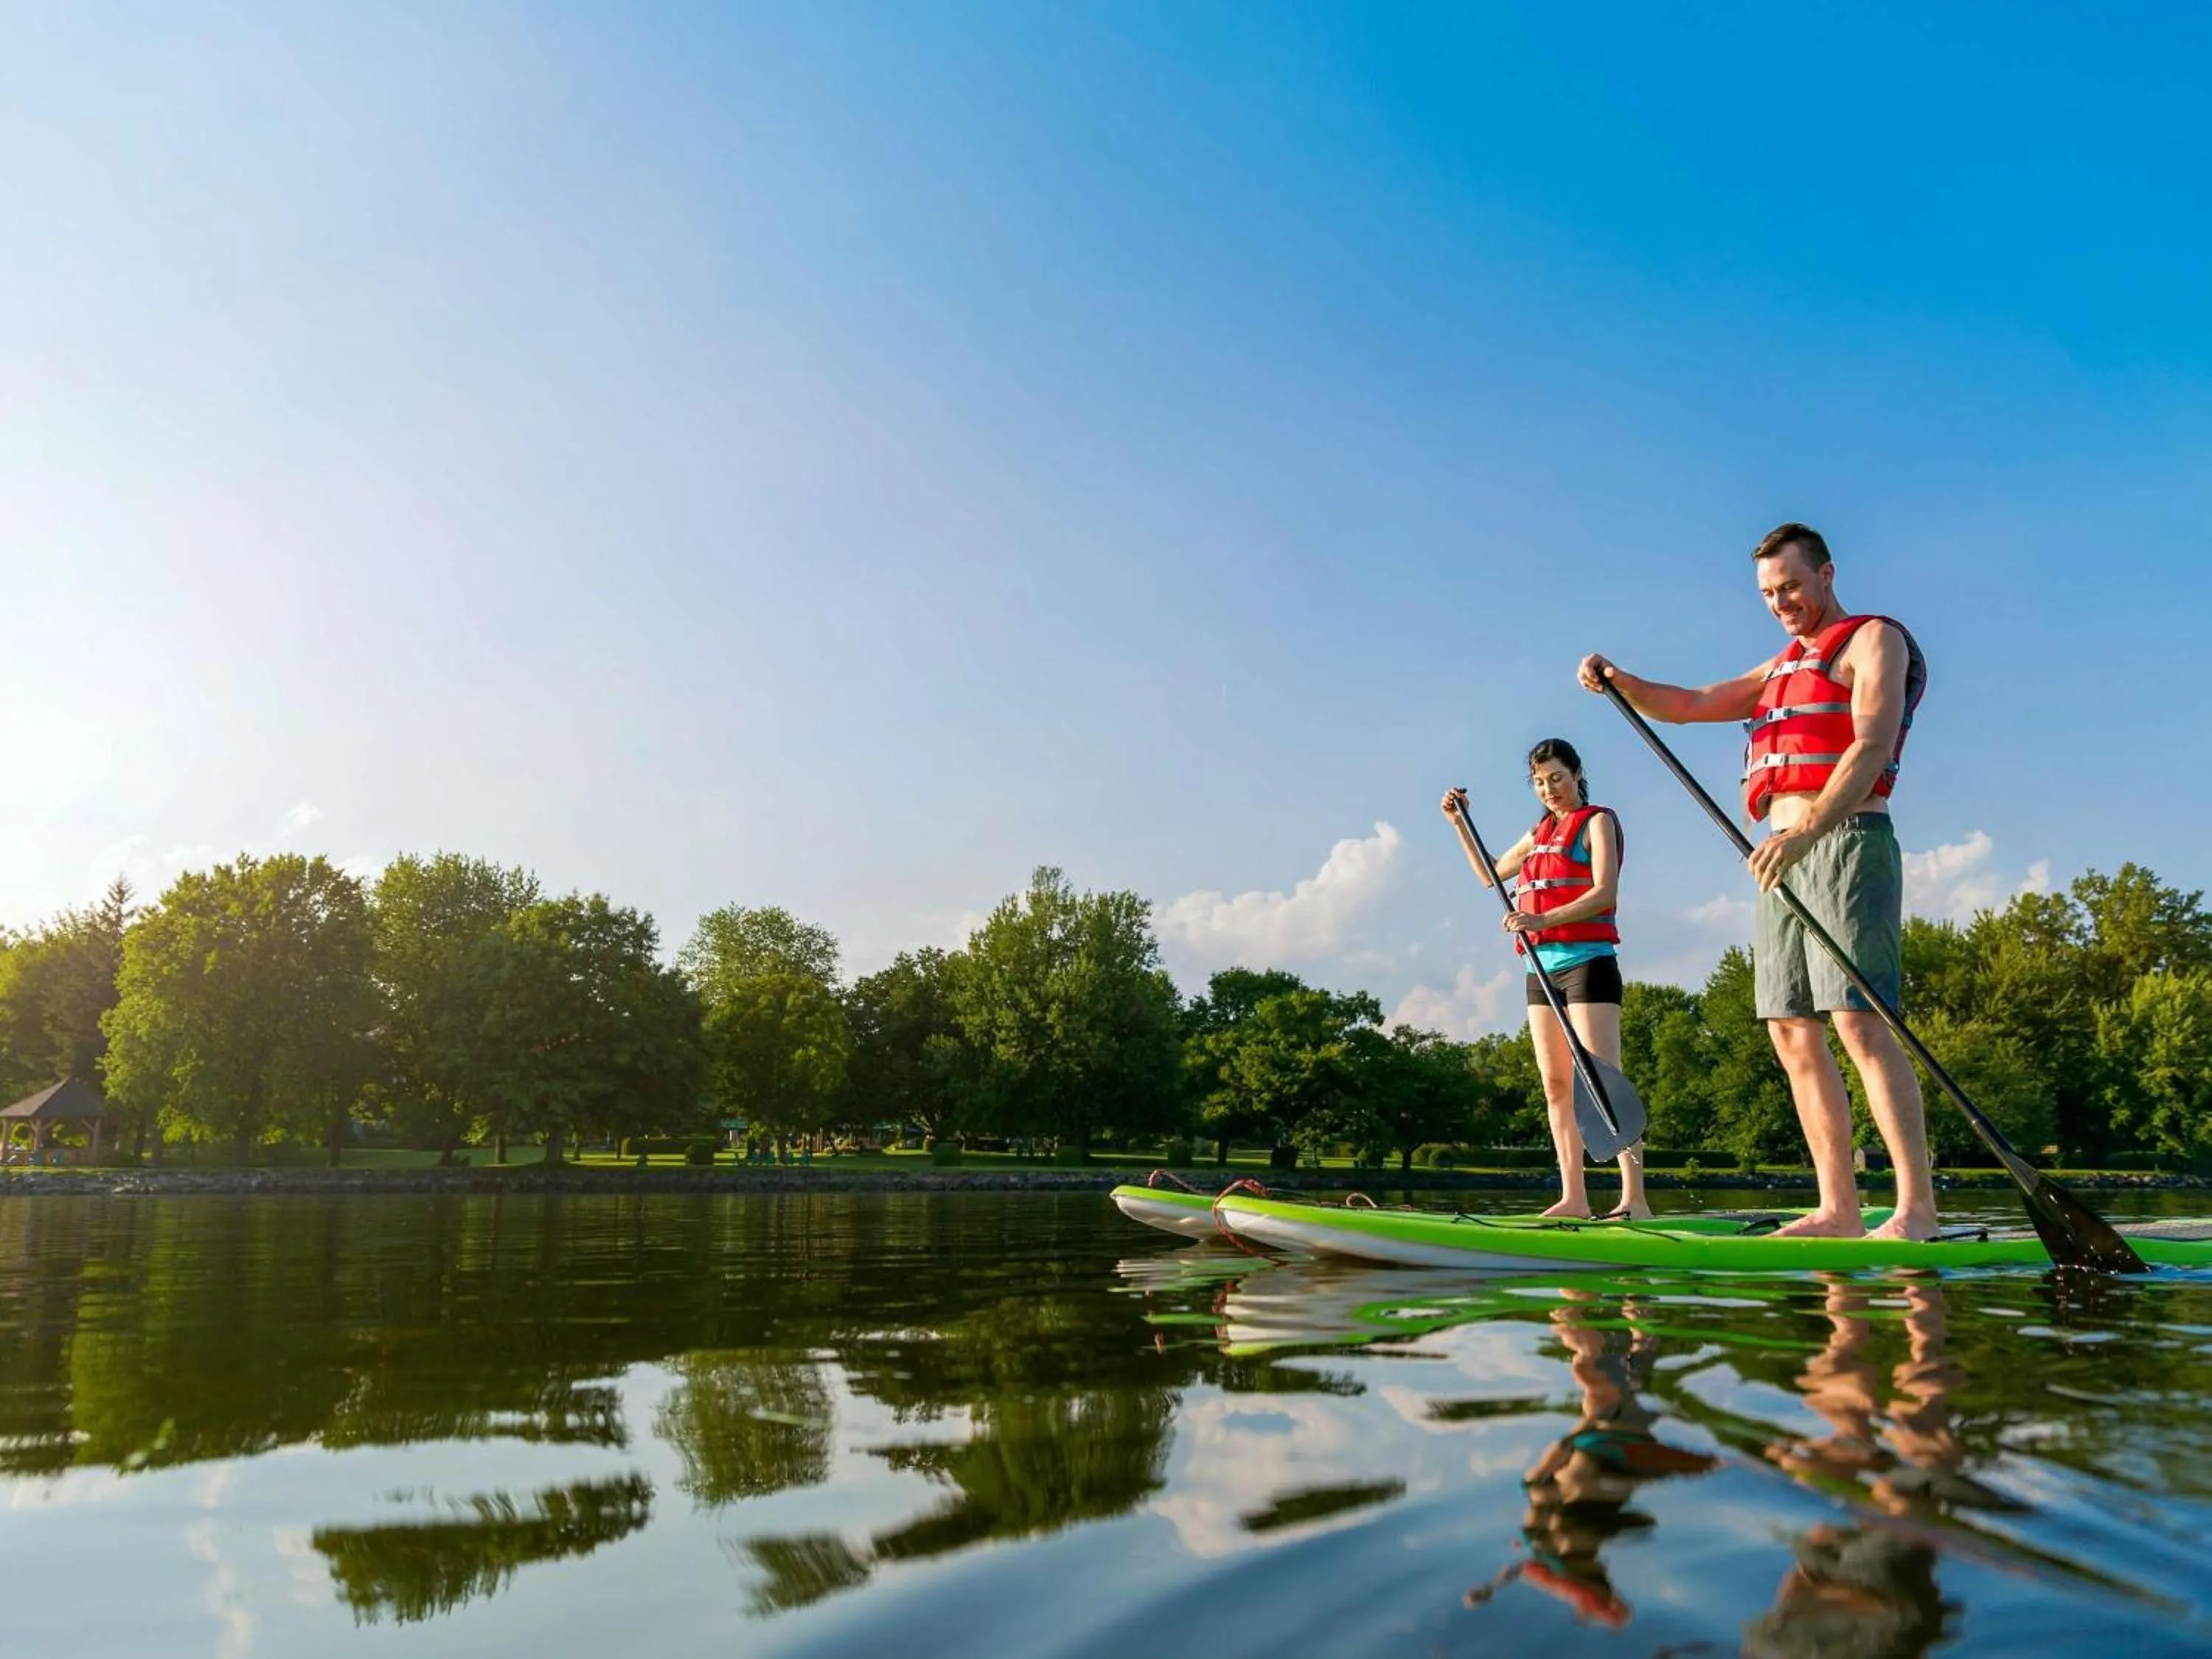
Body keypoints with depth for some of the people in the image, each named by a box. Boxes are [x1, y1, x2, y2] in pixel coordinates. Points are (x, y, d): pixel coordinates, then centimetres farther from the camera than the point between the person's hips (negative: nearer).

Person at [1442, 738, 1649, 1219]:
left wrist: (1543, 919, -26)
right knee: (1556, 1085, 4)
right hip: (1543, 967, 7)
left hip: (1586, 963, -7)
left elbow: (1604, 893, -13)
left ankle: (1634, 1199, -18)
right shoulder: (1539, 833, 21)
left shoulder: (1597, 821, 1)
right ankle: (1573, 1198, 6)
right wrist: (1459, 823, 26)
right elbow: (1490, 874, 34)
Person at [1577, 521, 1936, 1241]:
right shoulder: (1782, 668, 28)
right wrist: (1617, 681, 3)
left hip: (1845, 840, -8)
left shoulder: (1875, 639, 3)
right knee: (1793, 1032, 1)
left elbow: (1872, 748, -13)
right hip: (1784, 856, 8)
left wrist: (1807, 831, -27)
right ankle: (1839, 1210, 3)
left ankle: (1917, 1208, -17)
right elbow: (1689, 705, 22)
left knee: (1858, 1021, -17)